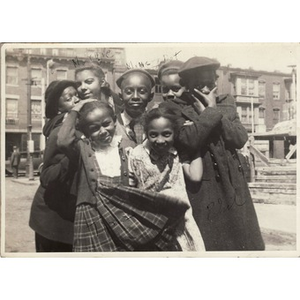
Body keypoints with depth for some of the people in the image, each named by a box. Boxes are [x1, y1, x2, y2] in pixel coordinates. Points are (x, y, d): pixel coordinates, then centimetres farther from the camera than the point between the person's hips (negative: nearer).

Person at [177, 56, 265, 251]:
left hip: (232, 186, 4)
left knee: (243, 240, 13)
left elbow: (240, 139, -6)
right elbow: (189, 142, -22)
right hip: (201, 190, -4)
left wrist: (215, 110, -11)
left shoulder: (226, 103, 6)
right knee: (209, 243, 4)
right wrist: (206, 113, -17)